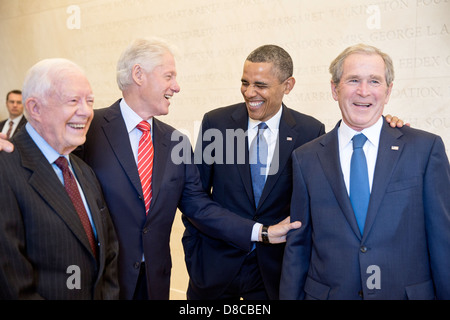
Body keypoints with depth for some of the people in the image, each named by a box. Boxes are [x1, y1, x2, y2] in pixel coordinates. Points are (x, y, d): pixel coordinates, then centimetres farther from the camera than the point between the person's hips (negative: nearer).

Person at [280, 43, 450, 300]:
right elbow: (297, 245, 2)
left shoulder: (426, 148, -4)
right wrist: (290, 296, 0)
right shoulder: (306, 158, 0)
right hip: (326, 293, 1)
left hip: (409, 292, 0)